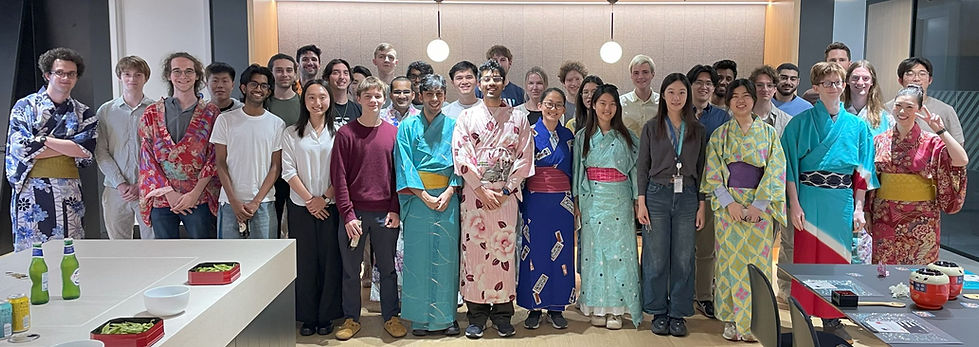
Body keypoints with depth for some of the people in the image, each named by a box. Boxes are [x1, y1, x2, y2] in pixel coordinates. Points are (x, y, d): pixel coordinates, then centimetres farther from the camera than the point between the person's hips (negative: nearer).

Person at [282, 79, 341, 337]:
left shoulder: (338, 133, 2)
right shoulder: (291, 133, 6)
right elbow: (288, 171, -1)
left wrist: (324, 198, -10)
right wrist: (310, 199, -8)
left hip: (330, 206, -1)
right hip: (301, 206, 1)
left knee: (330, 260, 2)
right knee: (305, 260, 4)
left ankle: (326, 316, 14)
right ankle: (307, 317, 14)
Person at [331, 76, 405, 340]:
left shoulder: (393, 132, 5)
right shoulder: (346, 133, -2)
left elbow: (398, 174, 5)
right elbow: (339, 177, -5)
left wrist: (395, 210, -3)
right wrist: (347, 215, -11)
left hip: (386, 214, 1)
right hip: (353, 213, -1)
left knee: (387, 268, 11)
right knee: (351, 269, 9)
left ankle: (391, 317, 24)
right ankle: (351, 319, 23)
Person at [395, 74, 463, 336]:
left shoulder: (453, 126, 8)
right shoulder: (408, 126, 5)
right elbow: (405, 165, -3)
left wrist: (449, 193, -11)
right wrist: (425, 196, -12)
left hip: (447, 199, 1)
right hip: (417, 198, -1)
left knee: (446, 256, 4)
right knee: (418, 256, 2)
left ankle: (446, 316, 14)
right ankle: (420, 318, 12)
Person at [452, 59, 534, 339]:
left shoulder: (518, 118, 9)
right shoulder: (467, 117, 7)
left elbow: (524, 158, 4)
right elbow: (461, 157, -2)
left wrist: (505, 190, -6)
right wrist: (482, 189, -9)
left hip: (506, 193, 1)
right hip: (474, 192, 0)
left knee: (504, 250, 1)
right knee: (474, 249, -1)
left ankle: (502, 314, 11)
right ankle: (477, 315, 9)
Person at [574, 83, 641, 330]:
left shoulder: (627, 137, 5)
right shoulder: (582, 136, 7)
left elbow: (636, 169, 5)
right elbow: (577, 169, 8)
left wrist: (637, 200, 1)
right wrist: (577, 200, 3)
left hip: (619, 200, -1)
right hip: (592, 199, 1)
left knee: (619, 250, -3)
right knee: (594, 250, 1)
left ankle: (616, 309, 3)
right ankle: (597, 307, 9)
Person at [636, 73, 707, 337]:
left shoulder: (698, 130, 8)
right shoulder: (651, 128, 4)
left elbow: (701, 170, 9)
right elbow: (642, 167, 3)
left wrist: (701, 206, 4)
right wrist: (641, 202, -4)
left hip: (687, 197, 1)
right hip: (657, 196, -1)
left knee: (683, 259, 4)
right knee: (656, 258, 1)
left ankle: (678, 314, 15)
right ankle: (658, 313, 15)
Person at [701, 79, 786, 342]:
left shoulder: (768, 133, 6)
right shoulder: (720, 134, 7)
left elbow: (775, 171, 0)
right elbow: (713, 174, 2)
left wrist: (758, 205, -10)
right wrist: (730, 203, -10)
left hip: (760, 206, 0)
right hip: (728, 205, 0)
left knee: (756, 263, 0)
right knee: (731, 262, 1)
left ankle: (752, 322, 8)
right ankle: (731, 320, 10)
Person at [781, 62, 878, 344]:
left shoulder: (857, 126, 8)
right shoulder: (801, 122, 0)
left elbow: (861, 171, 8)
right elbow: (790, 166, -3)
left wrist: (858, 208, 3)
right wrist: (794, 203, -10)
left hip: (843, 201, 2)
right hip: (809, 199, -2)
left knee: (836, 258, 8)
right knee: (806, 258, 2)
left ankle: (832, 319, 20)